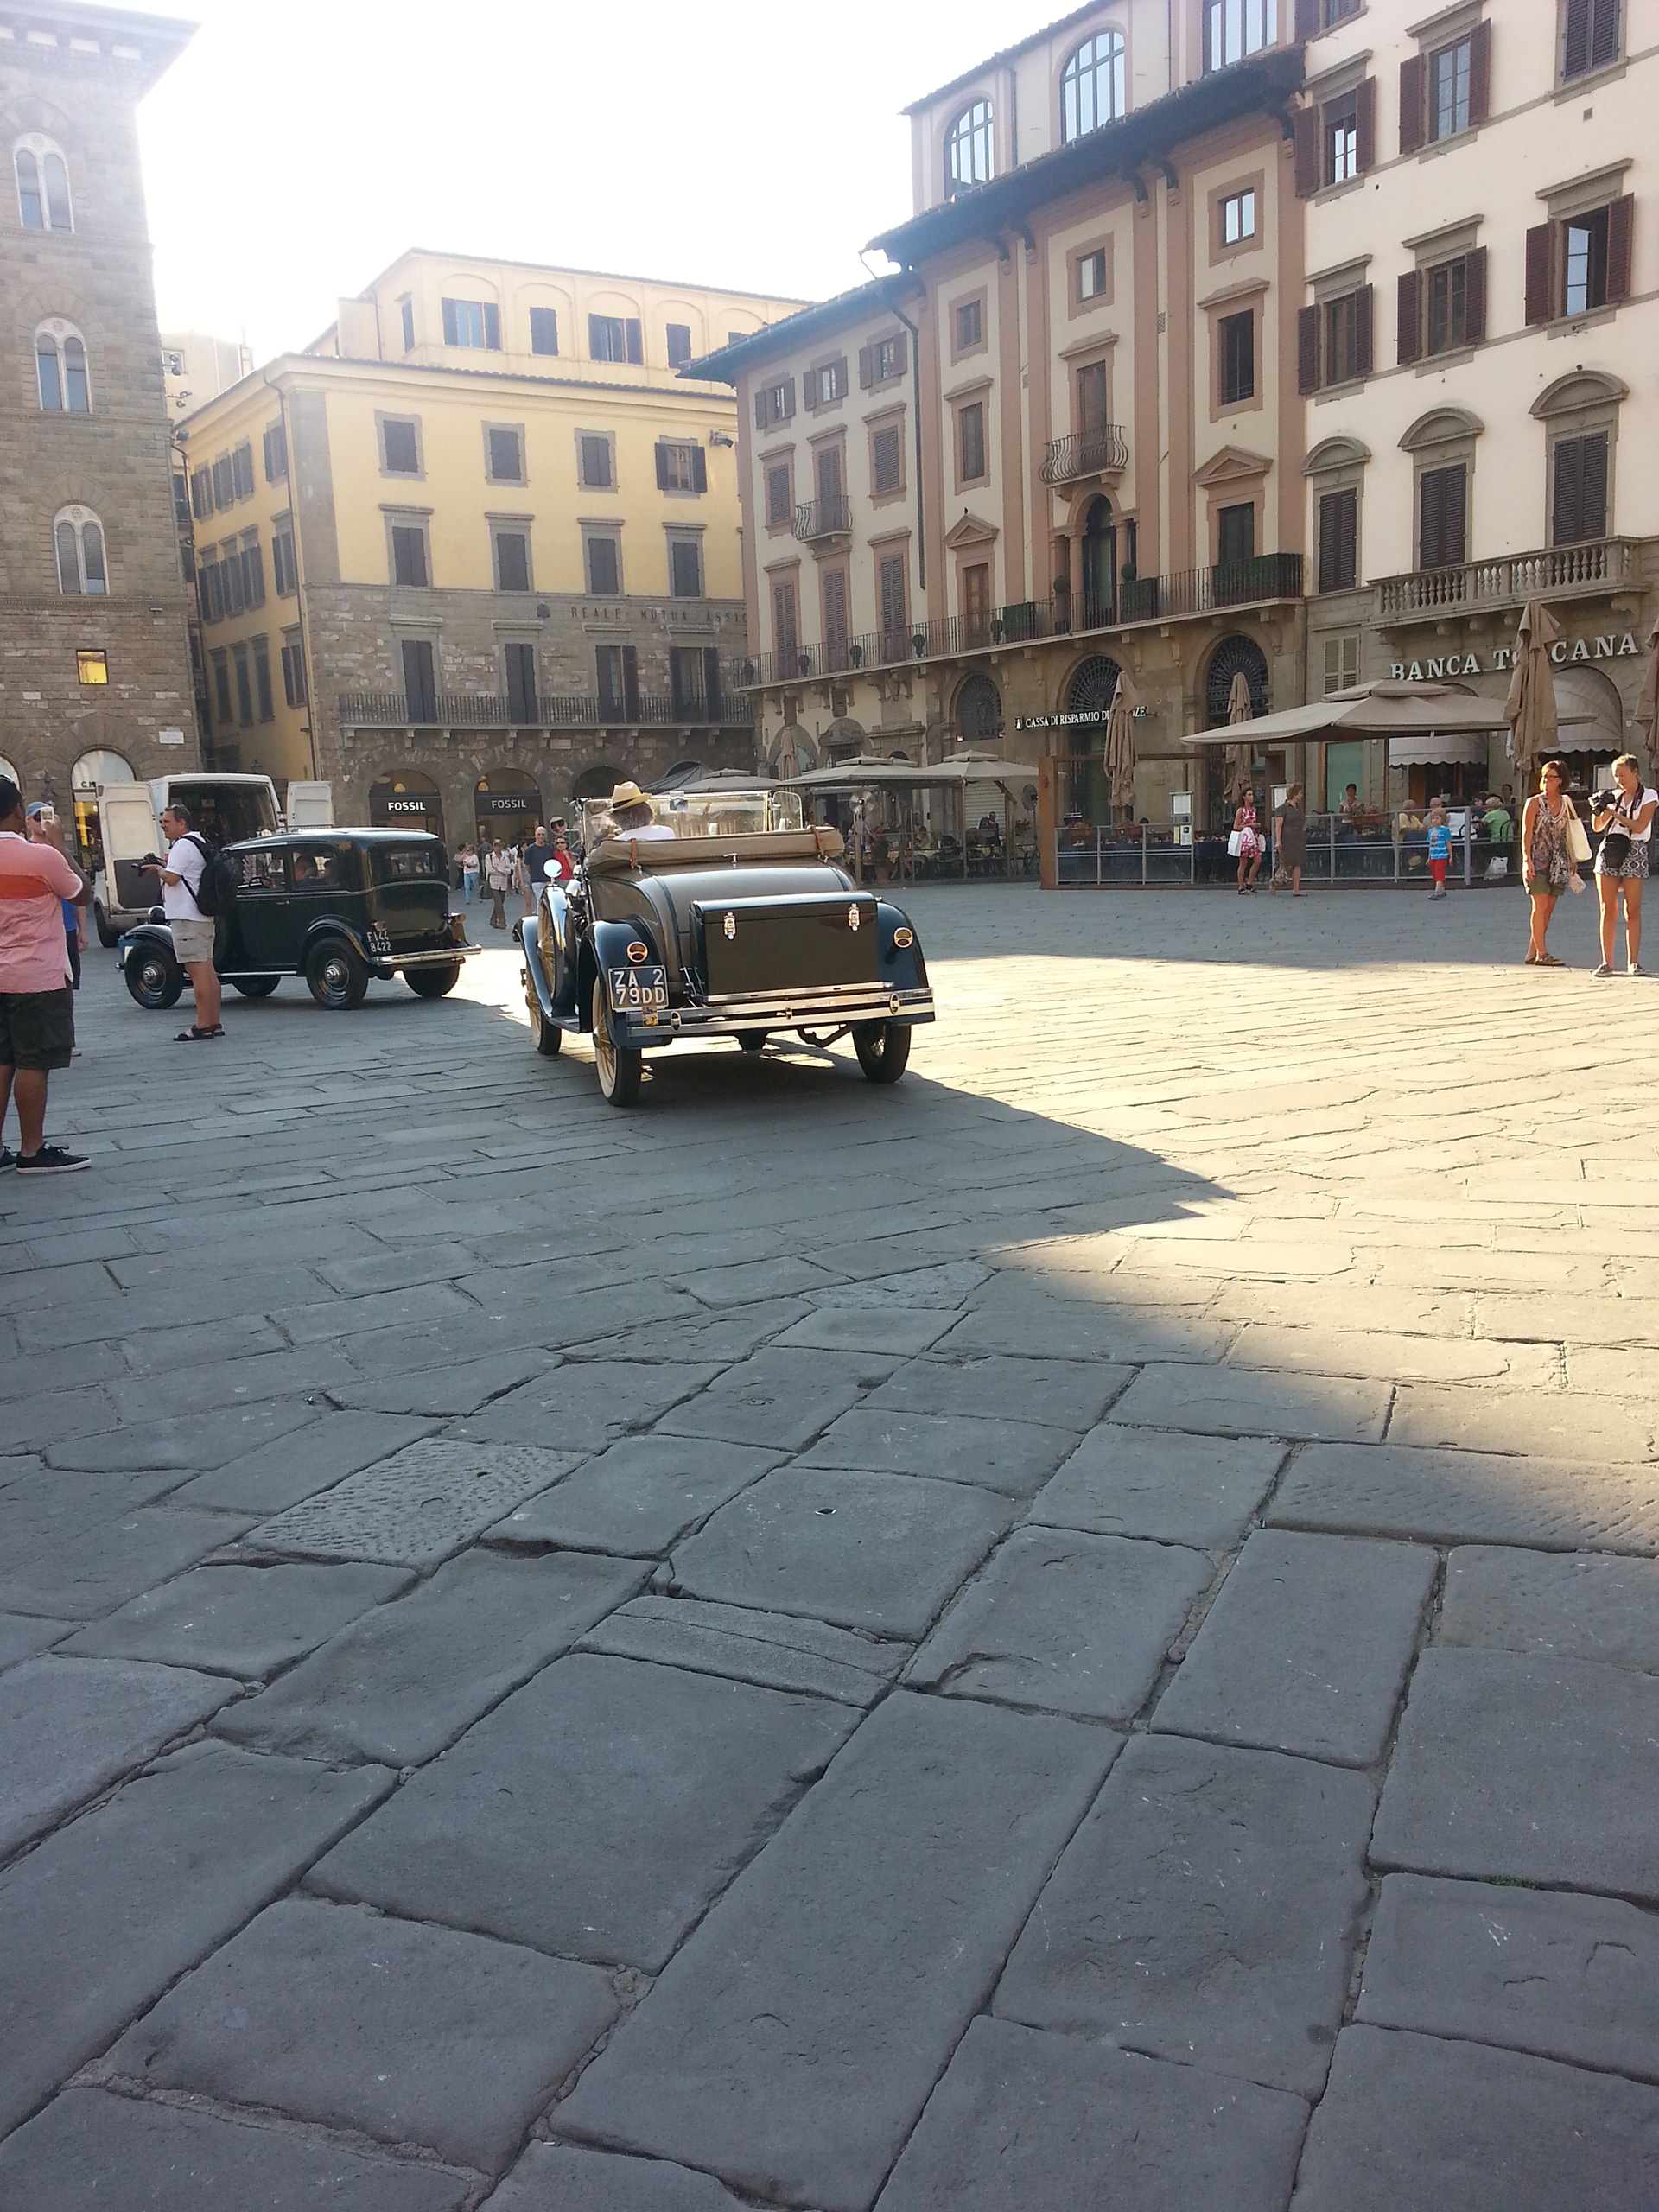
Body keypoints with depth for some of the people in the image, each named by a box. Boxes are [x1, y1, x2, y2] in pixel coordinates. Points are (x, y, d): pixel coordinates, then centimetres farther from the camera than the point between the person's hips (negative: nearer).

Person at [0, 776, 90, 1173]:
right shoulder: (42, 857, -16)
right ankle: (32, 1151, 3)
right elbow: (82, 894, -2)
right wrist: (57, 844, 2)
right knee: (33, 1063, -1)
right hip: (38, 977, -7)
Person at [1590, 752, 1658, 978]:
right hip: (1609, 849, 3)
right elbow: (1598, 827, 14)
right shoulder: (1614, 795, 15)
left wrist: (1614, 813, -12)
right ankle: (1606, 962, 0)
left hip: (1634, 853, -3)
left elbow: (1639, 826, -9)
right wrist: (1597, 810, -4)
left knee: (1632, 911, -4)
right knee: (1608, 909, -1)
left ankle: (1633, 962, -2)